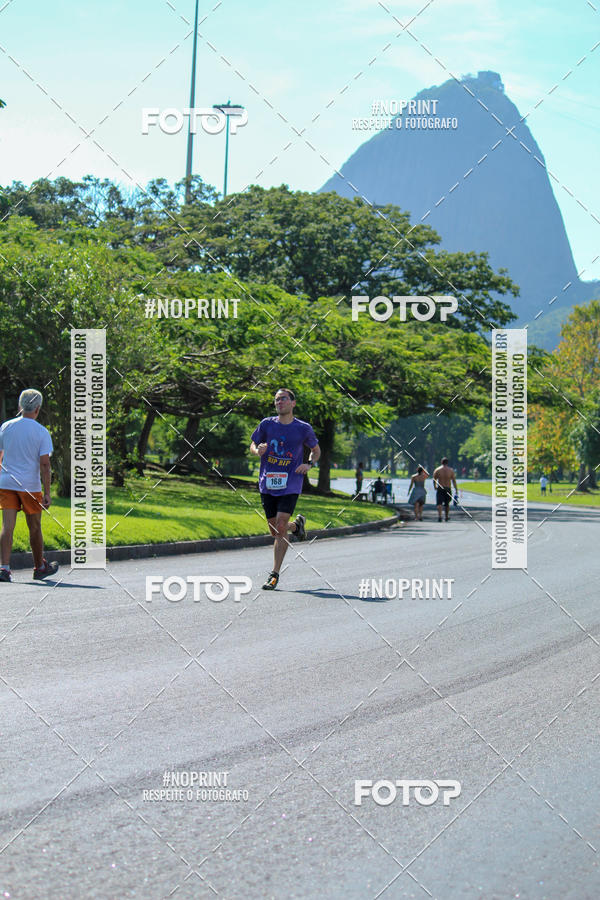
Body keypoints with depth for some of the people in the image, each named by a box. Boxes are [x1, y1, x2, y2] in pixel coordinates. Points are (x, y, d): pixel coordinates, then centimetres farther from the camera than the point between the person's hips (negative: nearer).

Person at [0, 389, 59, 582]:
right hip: (30, 486, -2)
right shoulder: (41, 432, -7)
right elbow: (44, 463, -11)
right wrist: (47, 493, -10)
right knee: (34, 528, 12)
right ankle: (40, 567, 27)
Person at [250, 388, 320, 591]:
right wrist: (258, 451, -10)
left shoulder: (304, 428, 1)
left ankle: (274, 574, -8)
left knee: (280, 528, -14)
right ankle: (296, 525, 43)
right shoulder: (266, 424, 4)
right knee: (274, 530, 8)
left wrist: (309, 464, -3)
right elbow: (253, 445, 14)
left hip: (290, 485, -3)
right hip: (267, 483, 3)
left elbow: (316, 449, 16)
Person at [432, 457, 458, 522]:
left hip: (440, 489, -1)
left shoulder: (437, 470, -3)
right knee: (447, 503, 19)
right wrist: (456, 490, 0)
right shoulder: (451, 470, -2)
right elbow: (454, 481, -3)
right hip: (448, 489, 1)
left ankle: (439, 516, -25)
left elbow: (434, 480, 6)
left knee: (439, 503, -5)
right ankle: (447, 516, 30)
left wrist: (435, 487, 25)